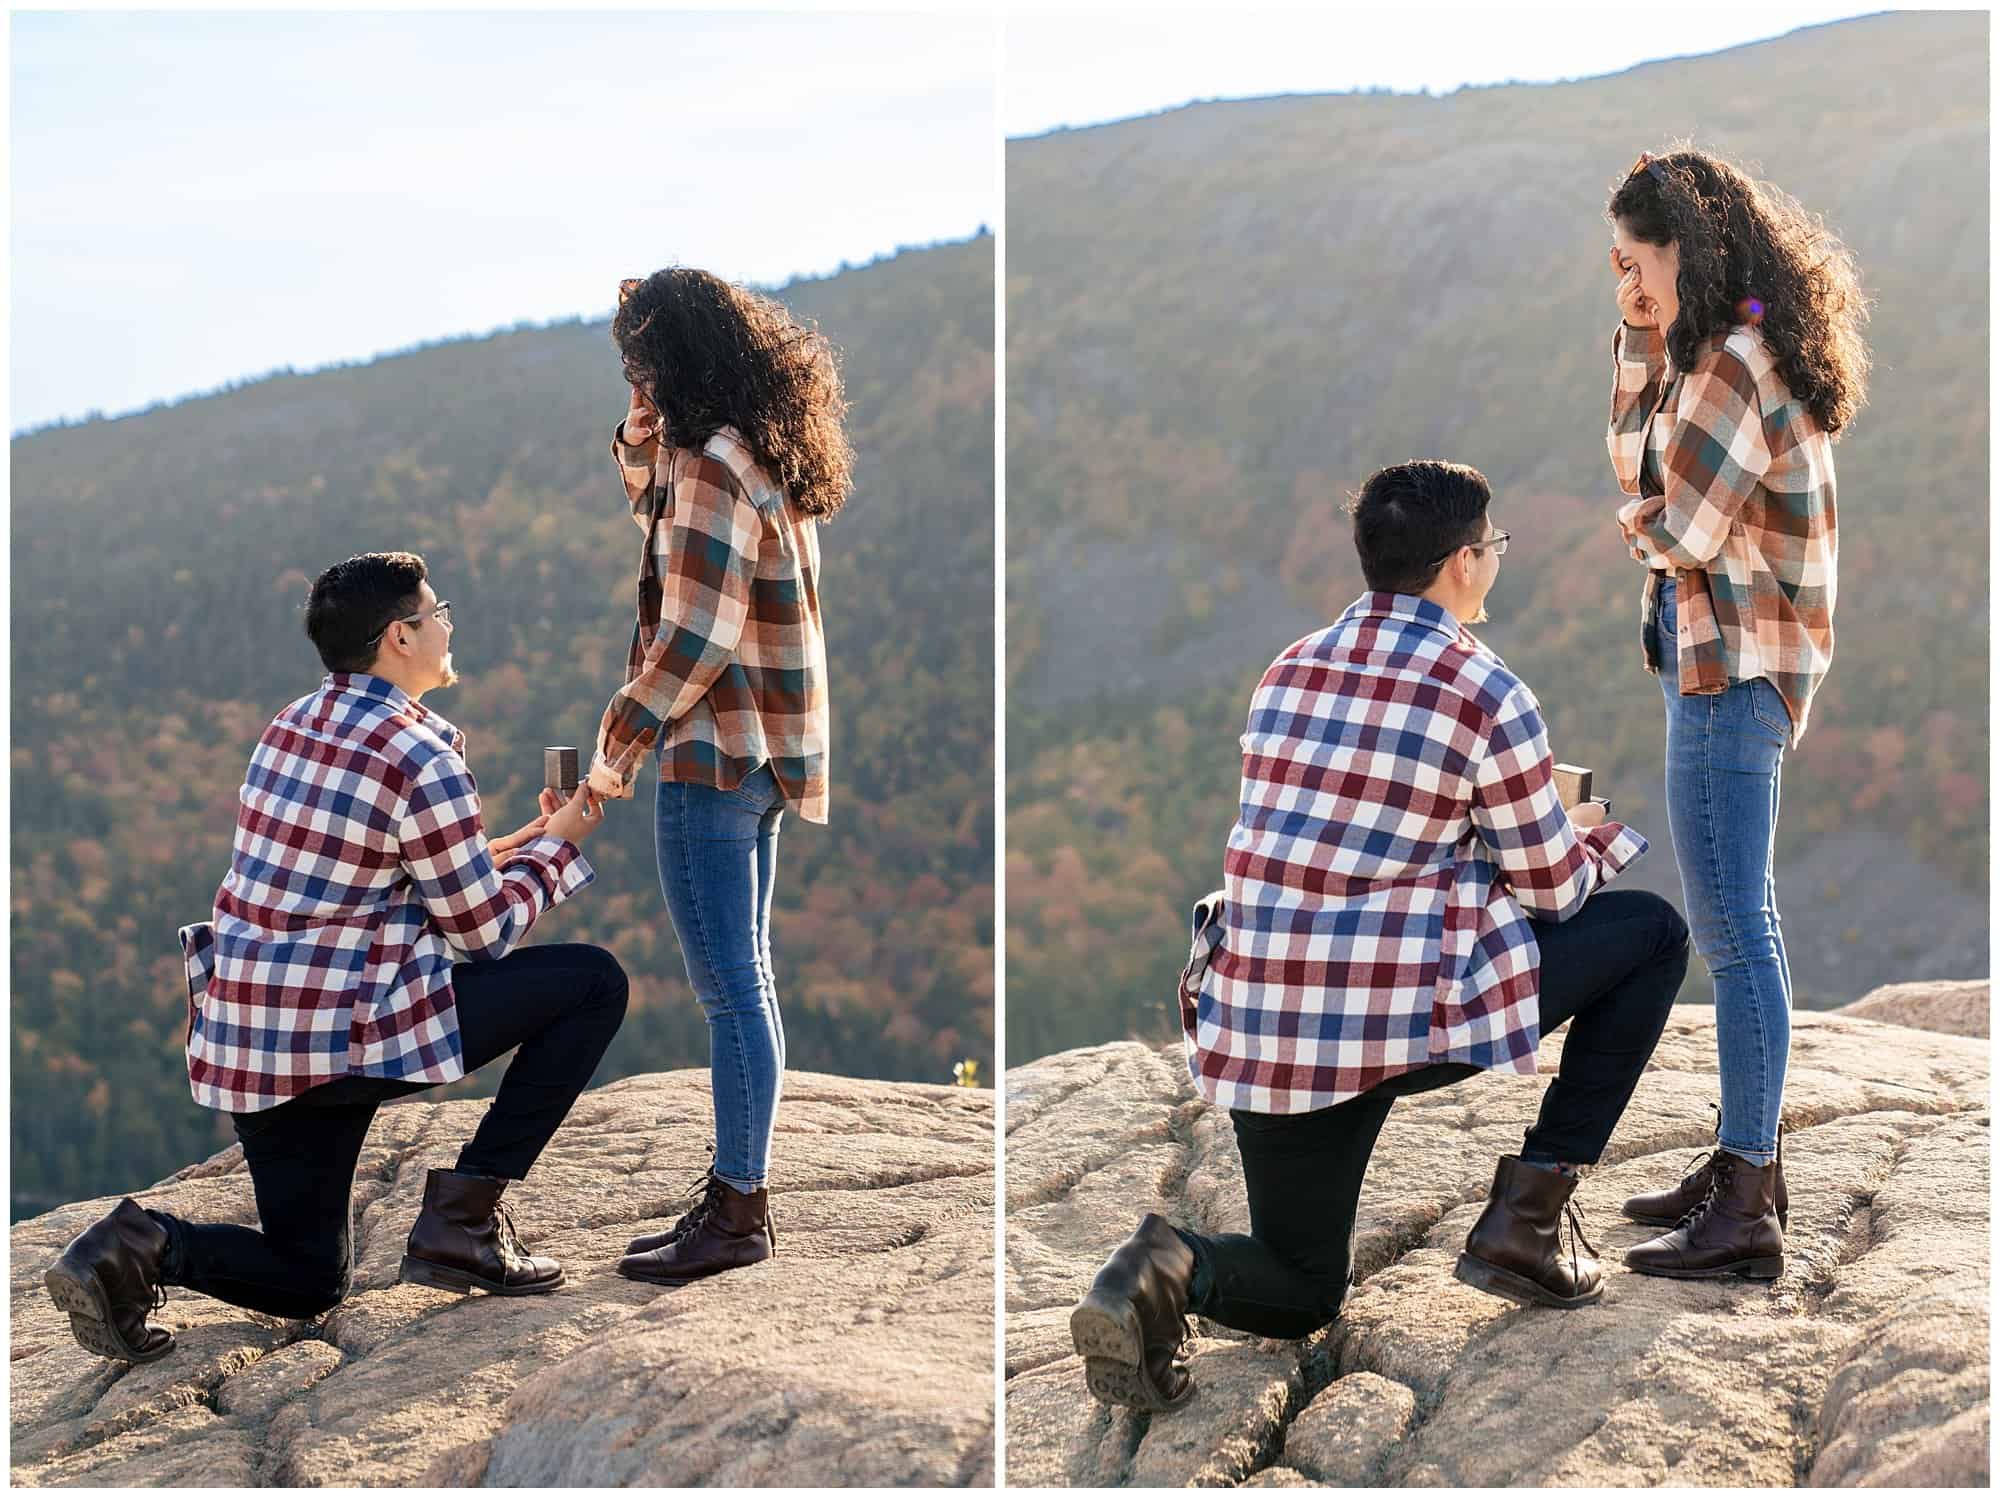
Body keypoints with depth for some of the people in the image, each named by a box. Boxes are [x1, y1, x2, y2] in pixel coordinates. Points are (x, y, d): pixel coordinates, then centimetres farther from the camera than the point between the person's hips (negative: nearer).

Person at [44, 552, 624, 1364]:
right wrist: (558, 845, 11)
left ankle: (143, 1245, -6)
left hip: (247, 1026, 8)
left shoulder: (292, 725, 12)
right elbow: (485, 930, -5)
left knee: (306, 1281, 22)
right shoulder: (422, 761, -14)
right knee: (595, 982, 3)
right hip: (351, 1026, -8)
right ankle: (463, 1215, 1)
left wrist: (527, 839, 24)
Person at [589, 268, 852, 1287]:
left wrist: (619, 744, -14)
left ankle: (737, 1212, 0)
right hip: (760, 748, 10)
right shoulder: (763, 455, 12)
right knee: (743, 981, 15)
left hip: (714, 754, -10)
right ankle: (738, 1190, 22)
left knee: (729, 988, -5)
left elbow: (696, 637, -21)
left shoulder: (713, 467, -17)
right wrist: (645, 431, 10)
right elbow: (652, 504, 28)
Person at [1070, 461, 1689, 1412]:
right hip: (1407, 1013, -6)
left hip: (1252, 1029, 6)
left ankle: (1173, 1270, -10)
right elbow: (1554, 887, 1)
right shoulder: (1486, 696, -8)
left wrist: (1549, 825, 33)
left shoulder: (1287, 673, 12)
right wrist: (1590, 837, 26)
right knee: (1653, 931, 15)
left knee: (1300, 1290, 26)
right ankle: (1527, 1214, 11)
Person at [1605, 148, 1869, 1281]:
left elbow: (1682, 527, -20)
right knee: (1736, 918, 18)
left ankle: (1746, 1213, -8)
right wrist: (1643, 340, 7)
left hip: (1734, 657, -11)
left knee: (1731, 923, -10)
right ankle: (1751, 1160, 29)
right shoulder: (1721, 352, 13)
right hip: (1719, 649, 11)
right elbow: (1635, 461, 19)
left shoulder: (1734, 364, -18)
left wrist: (1639, 526, 2)